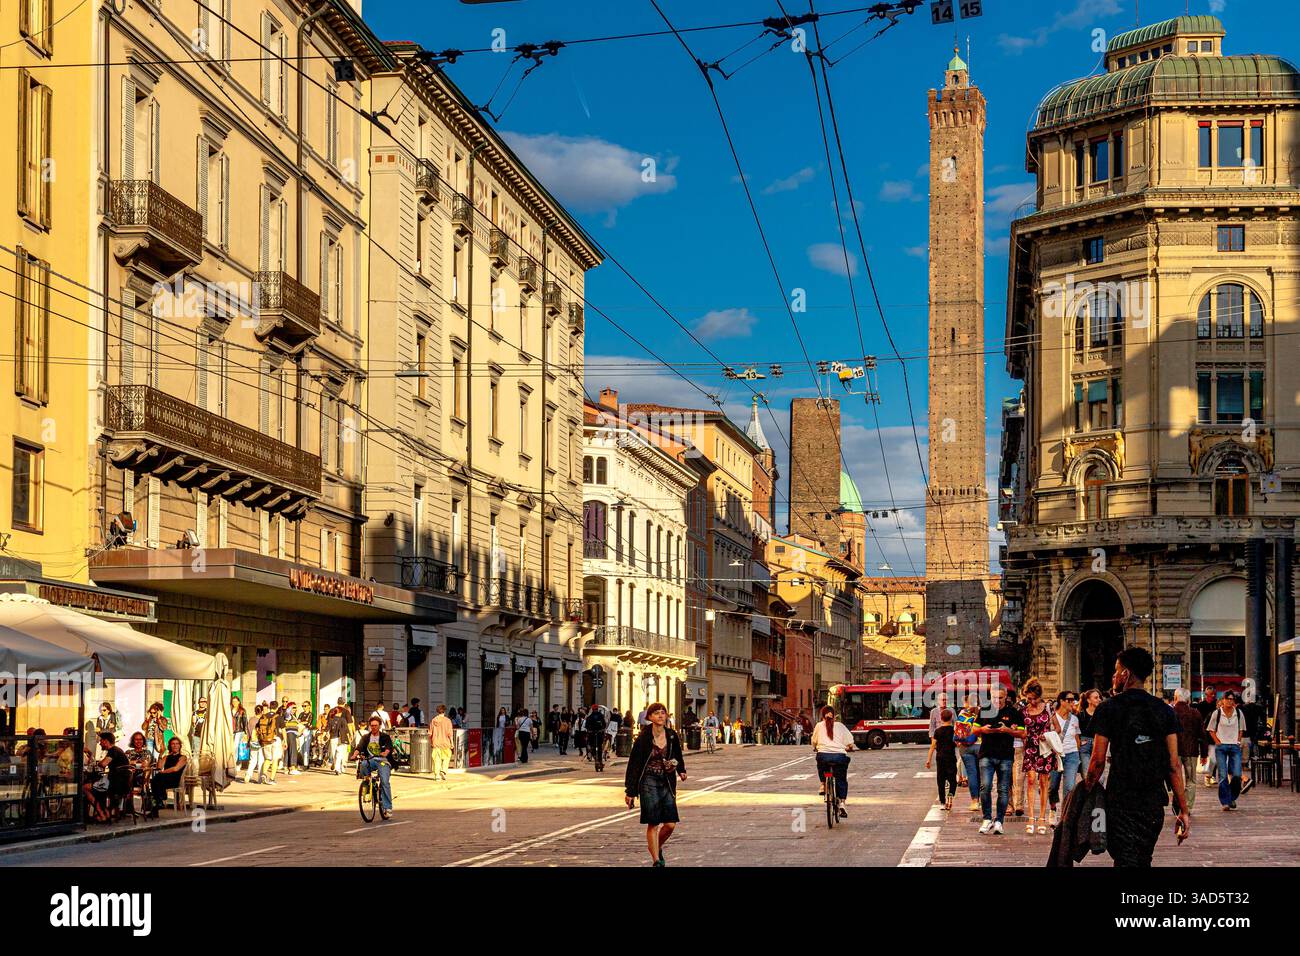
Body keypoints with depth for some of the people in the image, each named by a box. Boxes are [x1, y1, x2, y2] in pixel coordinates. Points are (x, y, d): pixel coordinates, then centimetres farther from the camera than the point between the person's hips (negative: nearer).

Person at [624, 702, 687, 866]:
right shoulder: (643, 738, -9)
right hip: (649, 782, -4)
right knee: (653, 824, -4)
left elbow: (678, 757, 22)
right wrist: (630, 791, -7)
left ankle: (657, 848, 28)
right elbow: (633, 764, -6)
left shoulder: (672, 737, 2)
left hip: (667, 783, 4)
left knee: (670, 824, 0)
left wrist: (681, 770, 6)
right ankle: (656, 860, 3)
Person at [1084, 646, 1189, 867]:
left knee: (1125, 859, -5)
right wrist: (1183, 810, 4)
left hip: (1121, 801, -4)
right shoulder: (1164, 710, 4)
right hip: (1154, 803, 4)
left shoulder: (1108, 709, -5)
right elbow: (1174, 765, 1)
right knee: (1143, 861, 19)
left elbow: (1098, 761, -7)